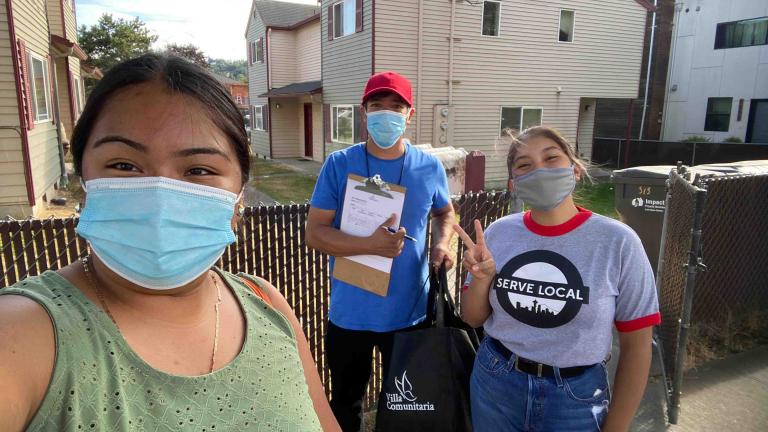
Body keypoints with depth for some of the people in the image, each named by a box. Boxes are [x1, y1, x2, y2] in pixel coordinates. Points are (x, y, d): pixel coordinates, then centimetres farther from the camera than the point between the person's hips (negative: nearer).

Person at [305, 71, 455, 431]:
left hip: (410, 313, 2)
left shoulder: (430, 167, -3)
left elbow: (445, 213, 15)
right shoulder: (339, 165, -10)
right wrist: (371, 245, -26)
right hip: (350, 315, -1)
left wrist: (442, 243, -7)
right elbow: (314, 233, -12)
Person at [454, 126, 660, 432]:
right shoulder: (497, 233, -8)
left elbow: (636, 346, -7)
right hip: (494, 384, 3)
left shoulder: (617, 241, -15)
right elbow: (473, 319, 2)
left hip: (576, 396, -2)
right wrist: (481, 279, -18)